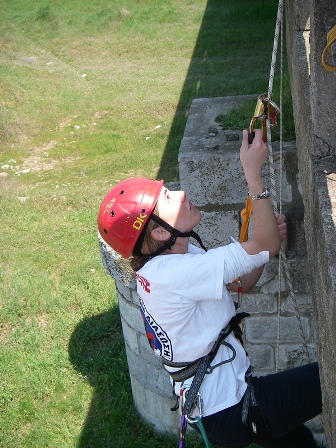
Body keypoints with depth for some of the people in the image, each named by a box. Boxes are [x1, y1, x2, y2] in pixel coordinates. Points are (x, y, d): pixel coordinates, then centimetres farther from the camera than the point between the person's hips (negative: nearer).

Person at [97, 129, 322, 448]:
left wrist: (267, 236, -9)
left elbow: (240, 284, 8)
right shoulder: (173, 274, -29)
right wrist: (253, 172, -22)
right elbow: (267, 246, -27)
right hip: (231, 412, -9)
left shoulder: (163, 264, 2)